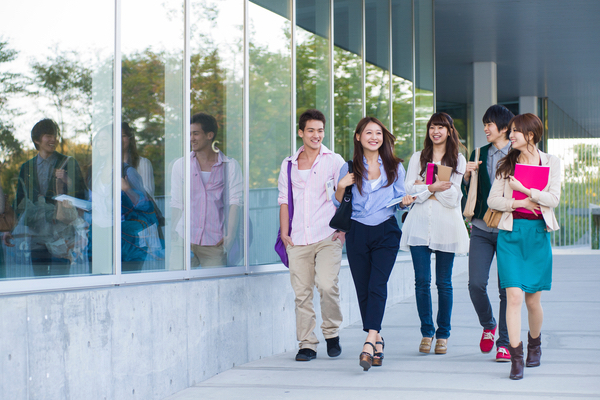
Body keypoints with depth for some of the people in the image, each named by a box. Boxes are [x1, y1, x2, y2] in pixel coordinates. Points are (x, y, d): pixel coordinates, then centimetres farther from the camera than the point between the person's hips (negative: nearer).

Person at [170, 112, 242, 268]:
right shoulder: (180, 165, 13)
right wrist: (175, 237, 3)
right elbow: (176, 204, 12)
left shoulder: (230, 166, 8)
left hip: (215, 243, -1)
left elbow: (235, 201, 1)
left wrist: (230, 235, -10)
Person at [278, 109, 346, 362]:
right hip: (298, 240, 3)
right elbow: (284, 200, 16)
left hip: (328, 237, -3)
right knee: (302, 292, -1)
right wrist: (284, 233, 7)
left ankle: (332, 333, 5)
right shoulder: (289, 165, 15)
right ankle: (307, 344, 6)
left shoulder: (334, 161, 7)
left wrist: (342, 228, -5)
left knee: (327, 285, -17)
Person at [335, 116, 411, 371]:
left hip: (386, 232, -1)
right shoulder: (349, 168, 7)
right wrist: (341, 187, -8)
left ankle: (369, 344, -23)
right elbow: (339, 205, 10)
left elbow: (399, 200, 15)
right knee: (363, 289, 3)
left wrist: (407, 201, -7)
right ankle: (377, 339, 19)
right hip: (357, 233, 1)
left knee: (377, 286, -15)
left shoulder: (395, 167, 9)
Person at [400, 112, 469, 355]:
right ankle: (426, 333, 8)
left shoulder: (458, 160, 8)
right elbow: (409, 190, 3)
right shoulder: (418, 158, 14)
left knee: (444, 282, 2)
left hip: (446, 226, -1)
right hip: (419, 225, 1)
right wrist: (434, 187, -9)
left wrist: (424, 186, -8)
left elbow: (452, 196, -3)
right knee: (422, 281, -2)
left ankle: (443, 334, 10)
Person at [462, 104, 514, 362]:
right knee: (476, 284, -9)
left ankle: (504, 343, 8)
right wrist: (467, 175, -4)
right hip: (482, 229, 3)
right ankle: (488, 326, 18)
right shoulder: (480, 155, 12)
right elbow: (468, 193, 14)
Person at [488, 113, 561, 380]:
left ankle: (535, 343, 34)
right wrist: (519, 203, -9)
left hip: (538, 232, 0)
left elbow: (554, 199, -5)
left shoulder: (551, 163, 6)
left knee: (533, 299, 7)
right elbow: (492, 200, 5)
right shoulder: (507, 164, 9)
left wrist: (525, 189, -11)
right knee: (514, 296, -12)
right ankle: (516, 357, -10)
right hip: (511, 232, 0)